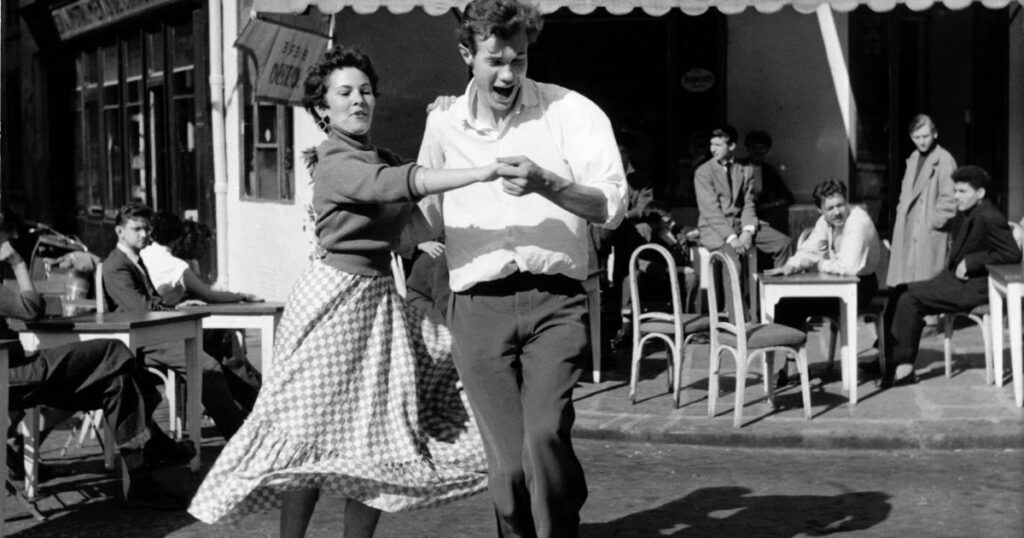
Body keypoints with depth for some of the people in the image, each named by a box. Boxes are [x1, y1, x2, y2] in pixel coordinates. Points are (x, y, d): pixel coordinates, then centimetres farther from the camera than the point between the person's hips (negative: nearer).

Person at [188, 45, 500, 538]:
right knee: (314, 432, -2)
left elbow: (402, 235, 14)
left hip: (380, 296, 8)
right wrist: (479, 173, -40)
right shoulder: (336, 163, -12)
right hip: (336, 295, -8)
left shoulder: (383, 158, 14)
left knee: (376, 436, 6)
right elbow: (396, 185, -31)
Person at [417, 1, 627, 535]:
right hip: (477, 307, 2)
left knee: (546, 435, -21)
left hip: (553, 299, -2)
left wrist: (545, 184, -21)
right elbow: (425, 219, 26)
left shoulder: (570, 111, 1)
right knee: (508, 463, -3)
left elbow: (612, 205, -8)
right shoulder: (443, 125, 13)